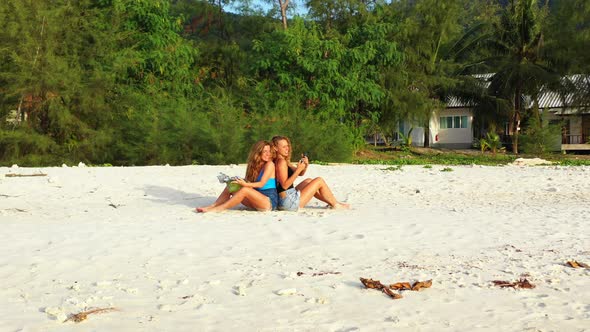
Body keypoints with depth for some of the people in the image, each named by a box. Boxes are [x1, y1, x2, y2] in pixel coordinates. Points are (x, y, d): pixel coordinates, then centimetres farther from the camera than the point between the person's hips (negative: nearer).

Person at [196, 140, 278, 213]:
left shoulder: (270, 164, -7)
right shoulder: (253, 165, 13)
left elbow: (262, 184, -16)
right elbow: (250, 183, 5)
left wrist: (246, 184, -31)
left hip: (270, 202, -7)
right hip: (256, 200, 7)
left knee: (245, 190, -31)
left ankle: (219, 209, -30)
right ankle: (212, 206, -16)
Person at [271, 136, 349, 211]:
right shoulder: (281, 162, -15)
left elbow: (300, 174, 17)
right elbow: (284, 185, -23)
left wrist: (305, 166, -3)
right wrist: (298, 170, -21)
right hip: (289, 202, -10)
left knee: (308, 181, 29)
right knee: (319, 181, 0)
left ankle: (331, 202, 35)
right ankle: (335, 204, 16)